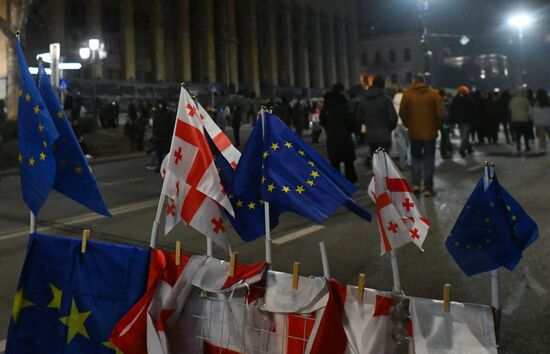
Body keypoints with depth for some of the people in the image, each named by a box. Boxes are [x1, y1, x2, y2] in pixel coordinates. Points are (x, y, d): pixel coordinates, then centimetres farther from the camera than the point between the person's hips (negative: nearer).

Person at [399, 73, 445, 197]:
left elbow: (402, 112, -5)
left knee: (415, 157, 18)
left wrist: (408, 125, 9)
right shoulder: (433, 94, -3)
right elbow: (441, 113, -9)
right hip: (430, 132, -1)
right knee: (429, 159, 6)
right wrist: (436, 126, 6)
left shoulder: (407, 94, -3)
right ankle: (428, 188, 6)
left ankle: (416, 183, 8)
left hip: (414, 132, 1)